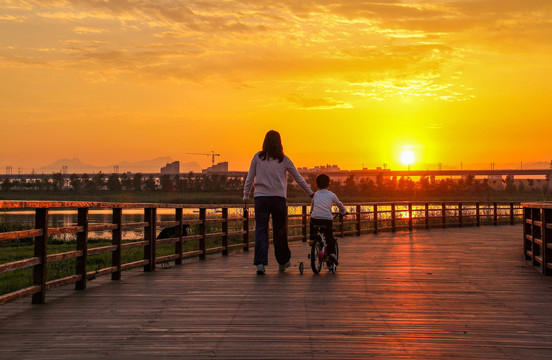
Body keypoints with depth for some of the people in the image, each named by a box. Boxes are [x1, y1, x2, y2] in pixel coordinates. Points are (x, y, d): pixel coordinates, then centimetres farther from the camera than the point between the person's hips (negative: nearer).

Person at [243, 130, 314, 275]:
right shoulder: (284, 160, 4)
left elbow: (249, 178, 6)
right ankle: (282, 261, 24)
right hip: (278, 198, 0)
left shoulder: (257, 157, 4)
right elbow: (298, 178, 12)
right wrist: (310, 193, 23)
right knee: (280, 231, 11)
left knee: (260, 230, -1)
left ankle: (260, 263, -12)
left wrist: (246, 196, 16)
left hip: (260, 197, 0)